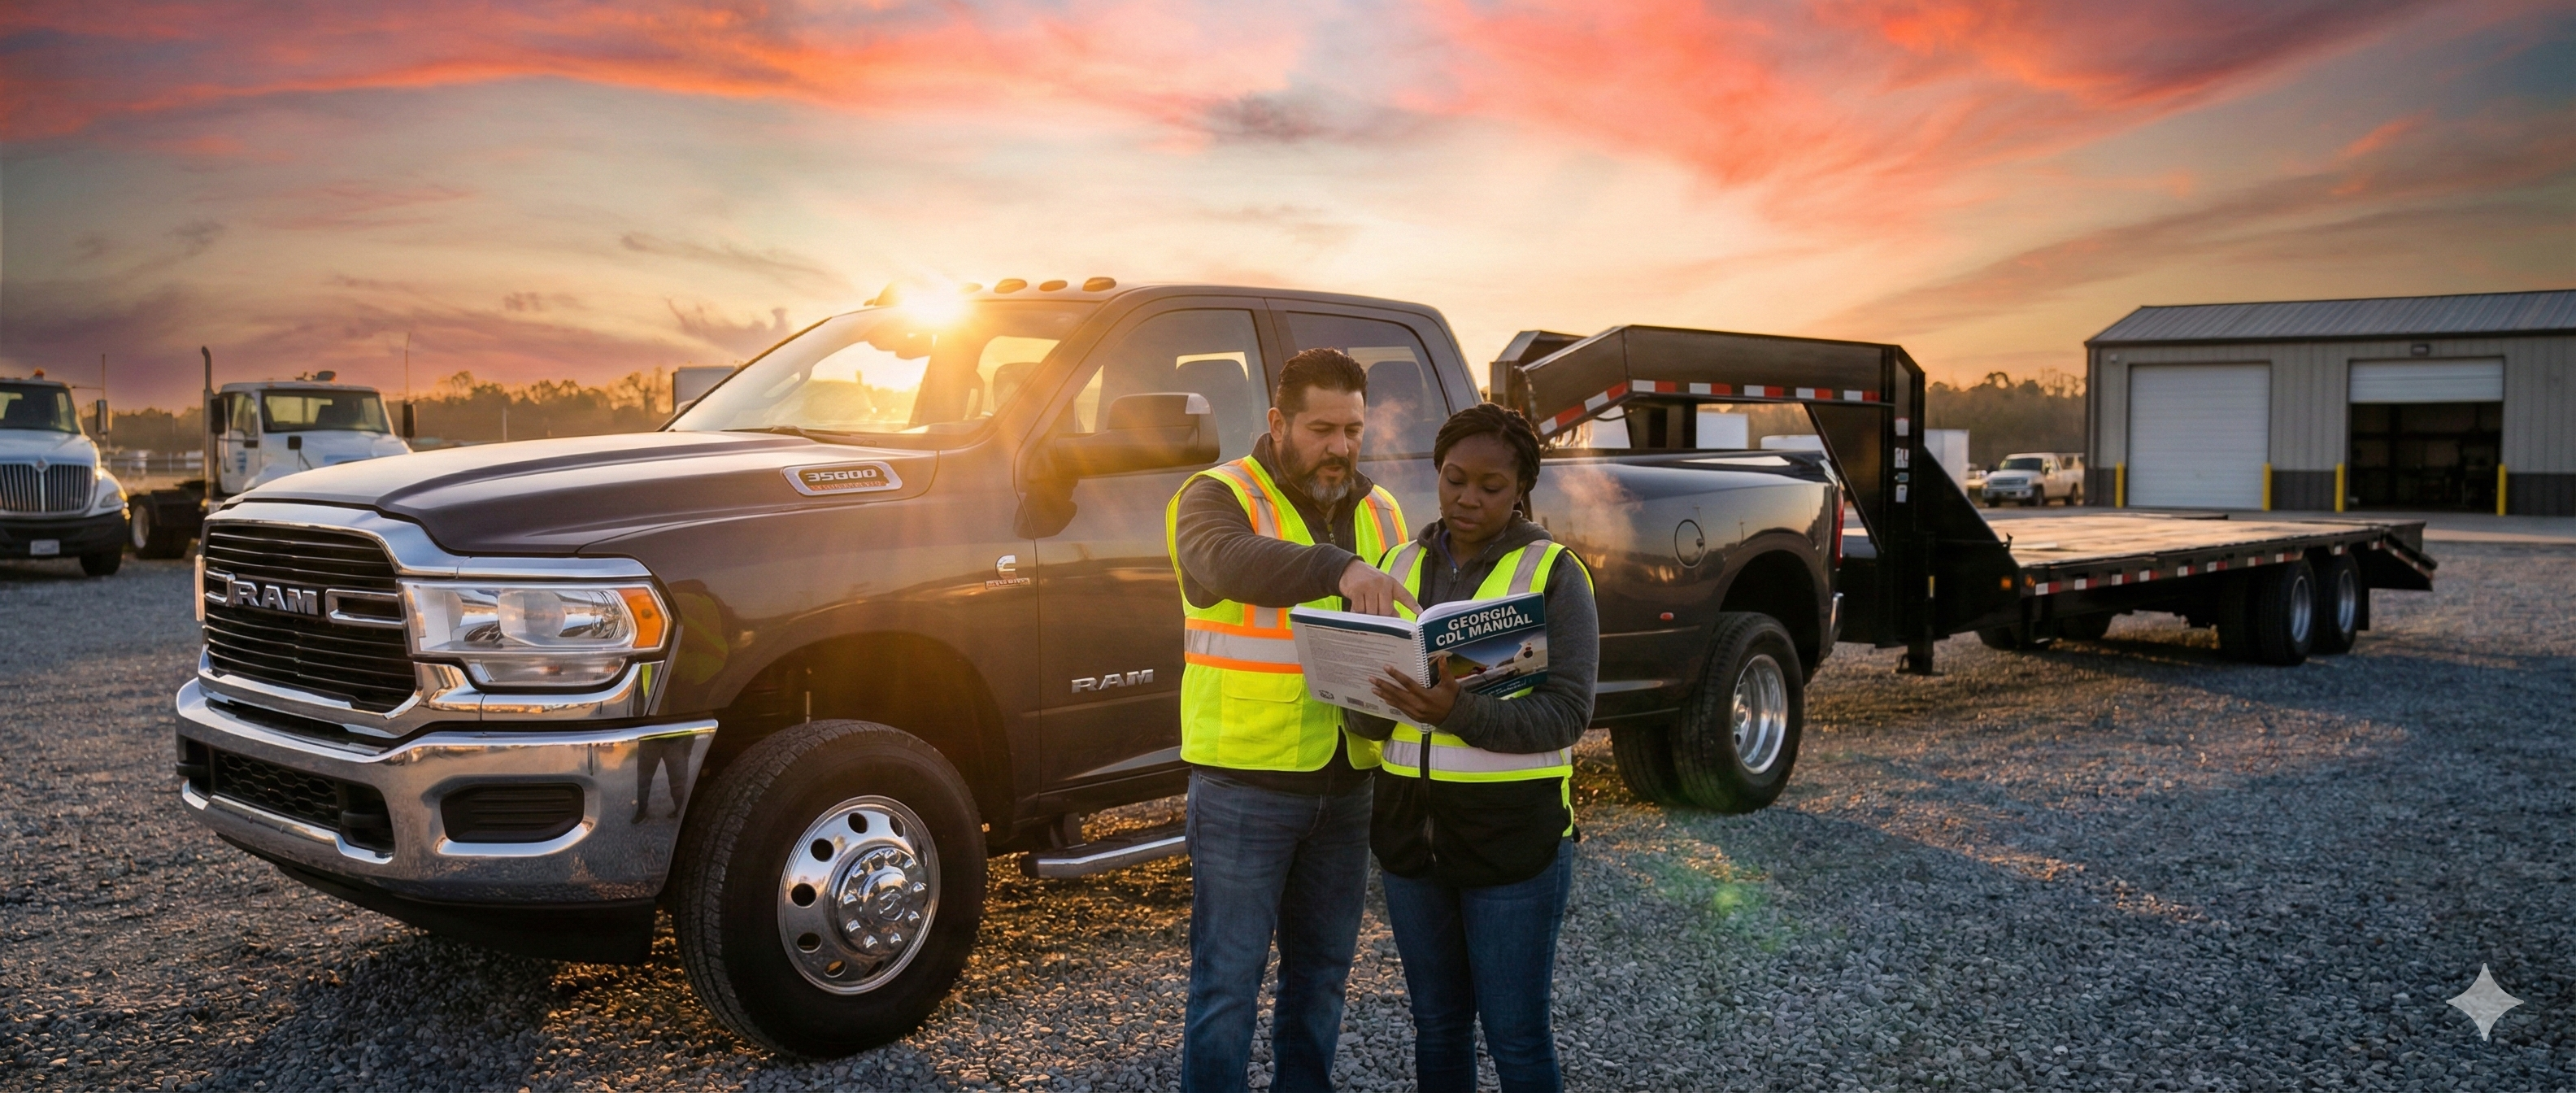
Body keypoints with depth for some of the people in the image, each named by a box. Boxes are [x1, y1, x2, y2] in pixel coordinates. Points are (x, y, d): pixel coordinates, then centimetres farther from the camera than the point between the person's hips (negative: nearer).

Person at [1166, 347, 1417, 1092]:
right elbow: (1227, 559, -33)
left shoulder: (1380, 513, 10)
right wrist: (1342, 568, -47)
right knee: (1228, 978, 2)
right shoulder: (1219, 497, -9)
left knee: (1322, 973, 17)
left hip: (1346, 784, 6)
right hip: (1244, 784, -5)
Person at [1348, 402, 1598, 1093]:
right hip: (1410, 826, 5)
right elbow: (1365, 717, 8)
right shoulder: (1400, 565, 8)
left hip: (1513, 833, -4)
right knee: (1437, 1024, 15)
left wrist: (1462, 714, -30)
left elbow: (1565, 715, -14)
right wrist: (1376, 700, -16)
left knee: (1515, 1035, 2)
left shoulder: (1553, 573, -6)